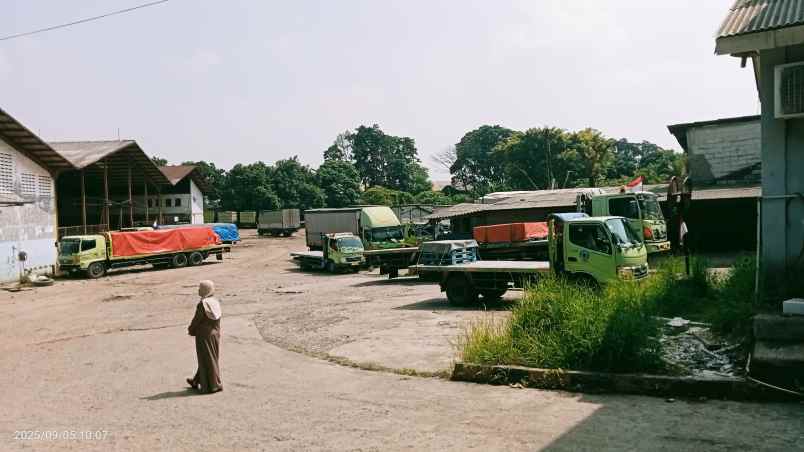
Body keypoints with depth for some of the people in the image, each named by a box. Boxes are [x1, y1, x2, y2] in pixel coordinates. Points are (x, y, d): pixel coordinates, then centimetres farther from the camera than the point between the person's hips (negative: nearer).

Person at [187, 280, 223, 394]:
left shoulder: (202, 304, -20)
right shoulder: (216, 302, 2)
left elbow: (196, 320, -14)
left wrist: (191, 331, 6)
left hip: (204, 335, -8)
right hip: (215, 334, 8)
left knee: (206, 360, 3)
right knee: (211, 359, 16)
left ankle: (212, 385, 9)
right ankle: (197, 381, 33)